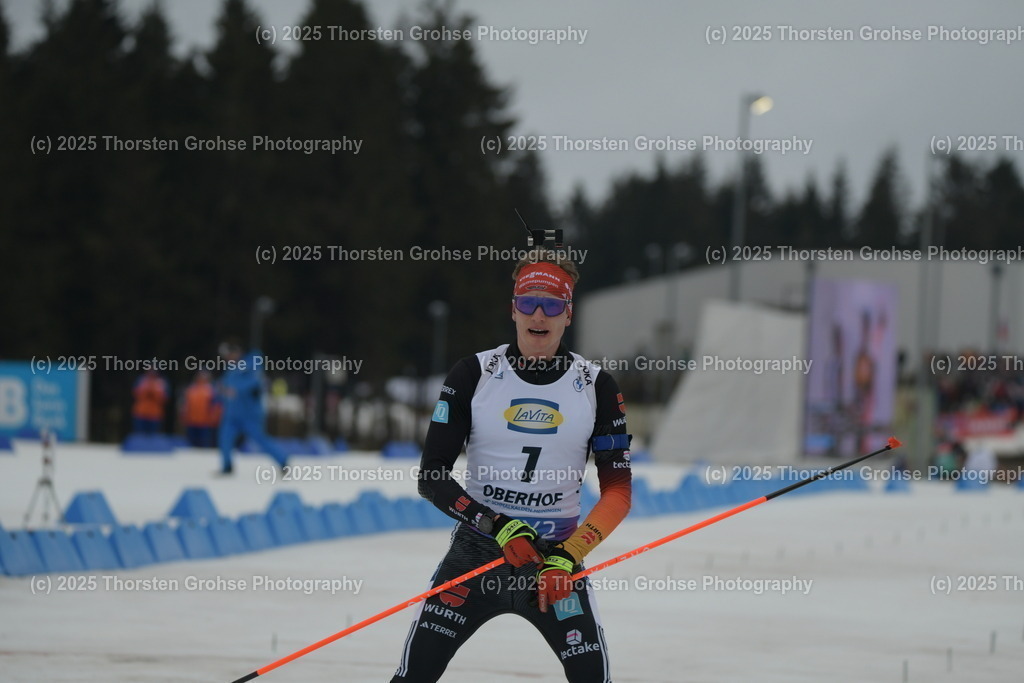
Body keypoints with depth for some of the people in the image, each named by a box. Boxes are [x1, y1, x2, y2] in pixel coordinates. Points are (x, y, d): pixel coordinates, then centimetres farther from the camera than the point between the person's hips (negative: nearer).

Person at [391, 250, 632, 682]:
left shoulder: (596, 387, 1)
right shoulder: (473, 375, -2)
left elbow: (617, 492, 0)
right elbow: (431, 478, -4)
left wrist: (568, 557, -14)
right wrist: (498, 528, -17)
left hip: (556, 557, 1)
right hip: (477, 551, -1)